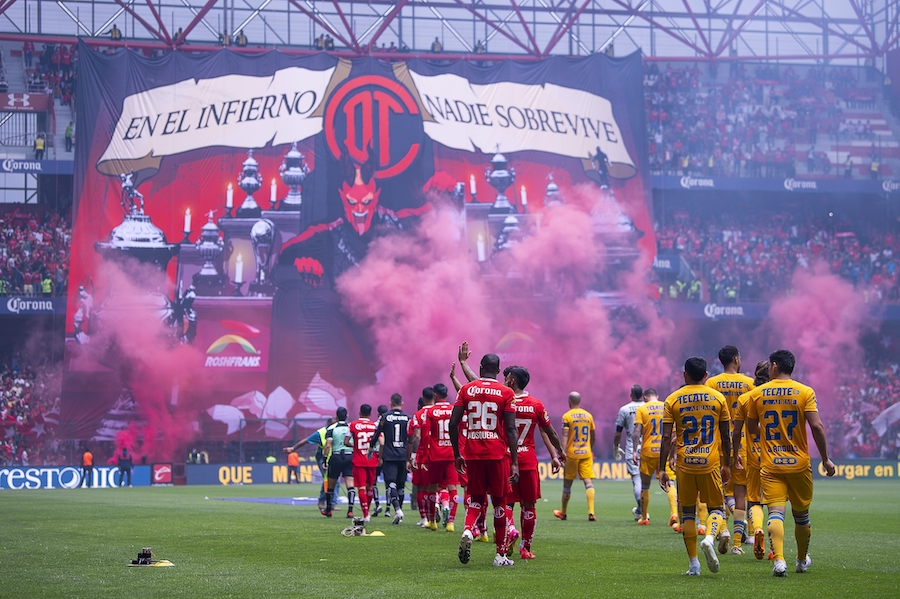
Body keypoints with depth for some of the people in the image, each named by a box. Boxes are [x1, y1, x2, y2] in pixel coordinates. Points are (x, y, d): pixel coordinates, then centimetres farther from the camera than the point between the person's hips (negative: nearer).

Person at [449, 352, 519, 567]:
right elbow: (511, 430, -6)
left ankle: (468, 530, -14)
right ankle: (501, 554, 10)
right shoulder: (506, 393, -2)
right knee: (499, 501, 8)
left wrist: (456, 454, 12)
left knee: (476, 498, 16)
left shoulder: (466, 390, 4)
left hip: (473, 453, 2)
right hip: (498, 454, -2)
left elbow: (453, 423, 2)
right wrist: (514, 463, -4)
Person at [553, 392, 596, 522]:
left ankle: (563, 513, 23)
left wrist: (563, 453, -13)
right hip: (586, 453, 3)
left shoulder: (567, 416, -4)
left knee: (567, 483, 9)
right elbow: (593, 437, 17)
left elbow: (565, 436, -11)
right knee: (588, 482, -4)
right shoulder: (588, 415, 9)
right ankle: (591, 512, -18)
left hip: (572, 453, -3)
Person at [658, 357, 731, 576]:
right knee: (716, 508, 10)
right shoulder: (718, 398, 3)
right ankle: (709, 538, -21)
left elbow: (666, 437, -3)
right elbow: (725, 436, 5)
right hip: (710, 463, 0)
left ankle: (693, 564, 8)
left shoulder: (673, 400, 1)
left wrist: (662, 469, 1)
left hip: (685, 463, 0)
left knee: (688, 511, 11)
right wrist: (726, 464, 16)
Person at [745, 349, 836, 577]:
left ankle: (779, 559, -27)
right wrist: (825, 458, -3)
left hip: (770, 464, 0)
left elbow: (751, 428, 11)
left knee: (776, 512, -7)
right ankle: (802, 560, 33)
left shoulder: (757, 394, 1)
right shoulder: (805, 392, -3)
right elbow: (817, 426, -11)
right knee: (801, 513, 16)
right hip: (799, 464, 0)